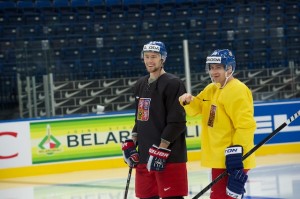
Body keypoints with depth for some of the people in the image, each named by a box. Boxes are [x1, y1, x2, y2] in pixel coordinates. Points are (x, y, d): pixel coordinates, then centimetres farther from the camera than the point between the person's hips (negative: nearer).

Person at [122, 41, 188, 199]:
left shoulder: (173, 84, -10)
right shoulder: (140, 85, 14)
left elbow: (177, 122, -16)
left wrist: (161, 150, -19)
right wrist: (131, 144, 13)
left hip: (169, 156, -8)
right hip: (144, 156, 8)